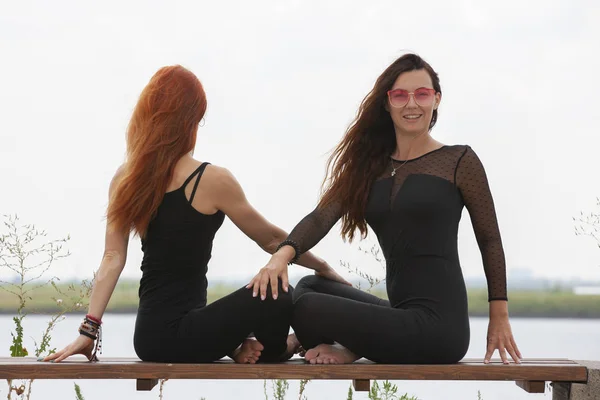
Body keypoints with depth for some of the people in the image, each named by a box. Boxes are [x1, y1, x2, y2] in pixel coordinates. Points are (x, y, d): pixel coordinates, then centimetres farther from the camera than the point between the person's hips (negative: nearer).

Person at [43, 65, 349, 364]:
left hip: (148, 336, 8)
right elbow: (270, 240, -3)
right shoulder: (212, 180, -13)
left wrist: (89, 329, -3)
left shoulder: (125, 179, 3)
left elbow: (113, 258, -2)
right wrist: (322, 267, 12)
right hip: (179, 337, -8)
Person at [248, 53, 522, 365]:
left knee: (304, 306, -17)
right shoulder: (369, 167, 14)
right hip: (402, 313, 7)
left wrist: (499, 316, 2)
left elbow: (490, 240, 5)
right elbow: (322, 216, -1)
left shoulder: (459, 161, 0)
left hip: (438, 324, -7)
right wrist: (284, 254, -21)